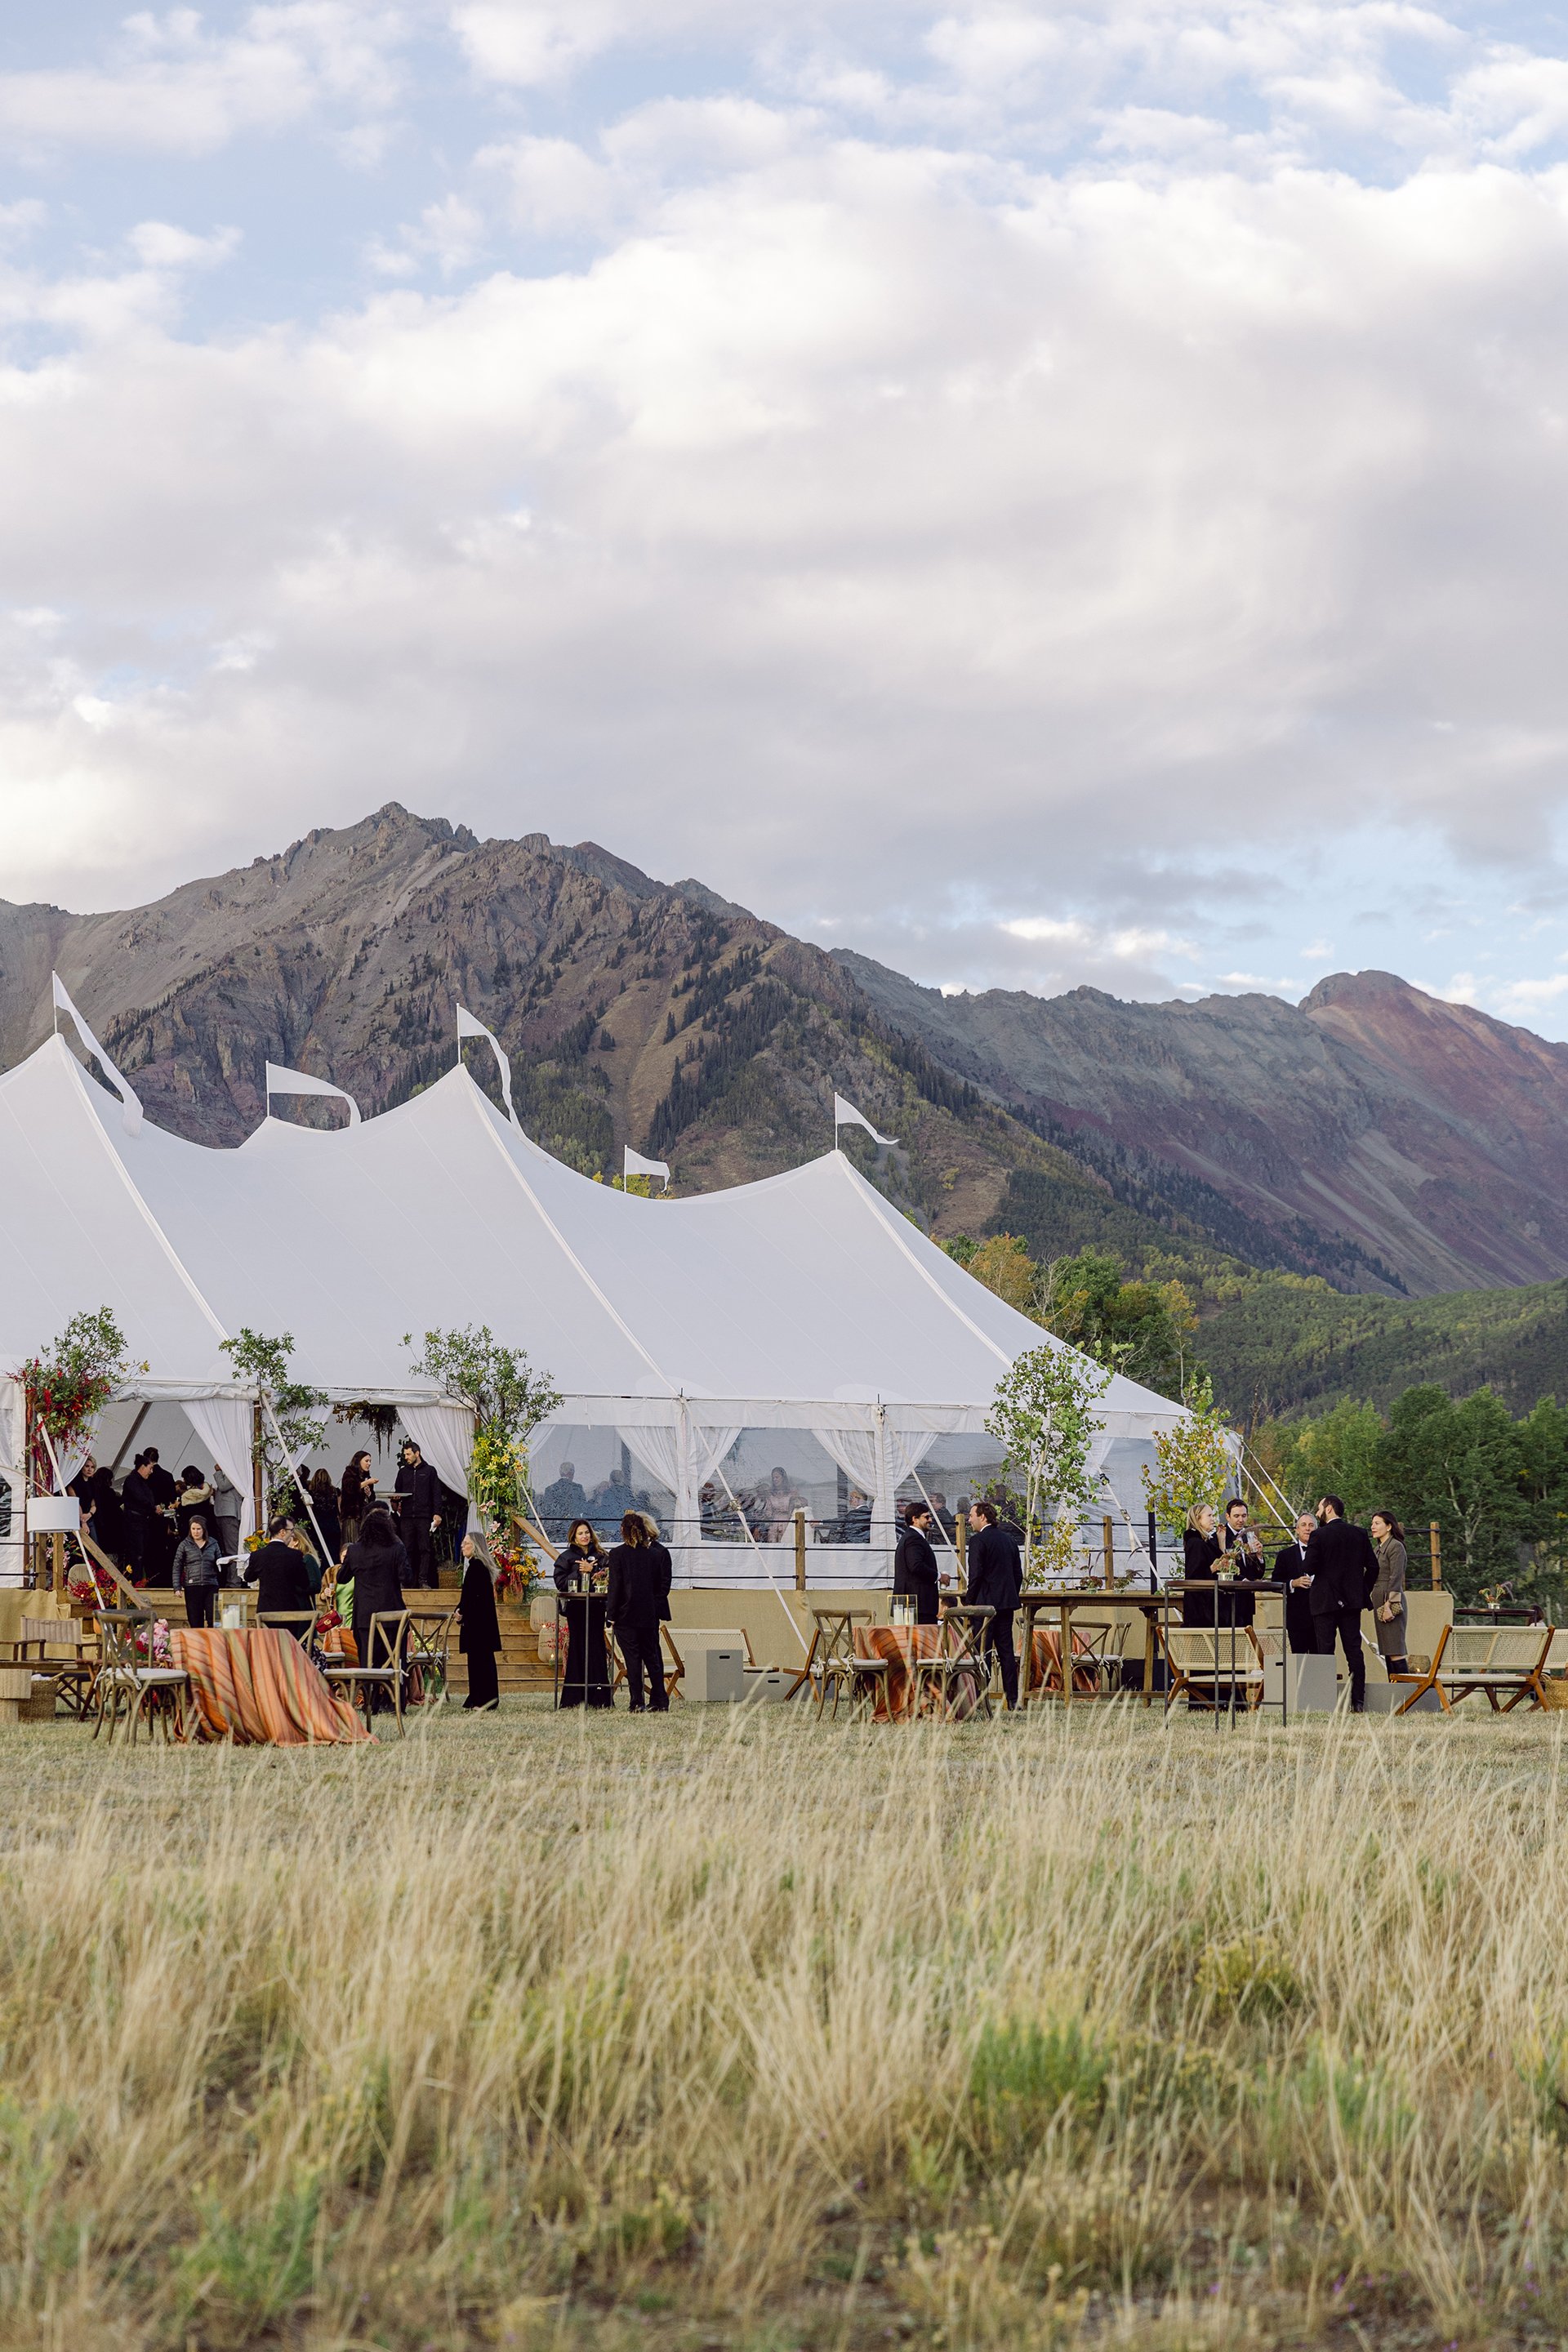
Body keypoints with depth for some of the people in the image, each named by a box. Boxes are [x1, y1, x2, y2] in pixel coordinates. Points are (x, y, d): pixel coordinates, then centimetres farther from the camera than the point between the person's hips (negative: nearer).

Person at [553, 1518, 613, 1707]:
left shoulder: (601, 1556, 12)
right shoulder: (566, 1557, 6)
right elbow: (560, 1582, -2)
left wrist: (592, 1570, -10)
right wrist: (580, 1572, -11)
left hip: (596, 1608, 2)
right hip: (576, 1609, -2)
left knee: (597, 1648, -1)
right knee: (578, 1649, -4)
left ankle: (599, 1698, 1)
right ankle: (575, 1698, -2)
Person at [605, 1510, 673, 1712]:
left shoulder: (618, 1554, -9)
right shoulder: (658, 1553, 3)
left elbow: (615, 1587, -9)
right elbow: (664, 1584, 5)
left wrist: (611, 1614, -4)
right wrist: (659, 1611, 9)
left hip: (626, 1615, -3)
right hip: (650, 1614, 4)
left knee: (632, 1659, 1)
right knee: (652, 1658, 12)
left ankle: (637, 1703, -1)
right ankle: (660, 1702, 13)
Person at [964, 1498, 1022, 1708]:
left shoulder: (978, 1540, -10)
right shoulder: (1009, 1539, 13)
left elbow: (976, 1574, -15)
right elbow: (1018, 1573, 15)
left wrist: (970, 1601, -7)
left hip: (986, 1603, -7)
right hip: (1007, 1603, 7)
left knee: (982, 1652, -5)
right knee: (1006, 1651, 9)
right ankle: (1012, 1699, 9)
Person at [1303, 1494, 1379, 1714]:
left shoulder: (1319, 1535, -9)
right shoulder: (1360, 1534, 5)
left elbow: (1310, 1568, -13)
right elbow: (1373, 1566, 4)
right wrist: (1363, 1592, 14)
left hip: (1325, 1601, -4)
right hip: (1352, 1601, 4)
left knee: (1325, 1651, -1)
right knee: (1354, 1650, 6)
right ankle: (1358, 1701, 3)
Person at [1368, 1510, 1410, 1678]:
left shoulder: (1396, 1547, -9)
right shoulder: (1379, 1548, 19)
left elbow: (1395, 1578, -16)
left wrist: (1389, 1605, -21)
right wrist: (1372, 1604, 18)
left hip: (1392, 1603, -10)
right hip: (1379, 1604, 10)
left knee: (1396, 1651, -13)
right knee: (1387, 1652, 8)